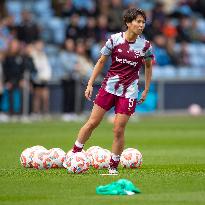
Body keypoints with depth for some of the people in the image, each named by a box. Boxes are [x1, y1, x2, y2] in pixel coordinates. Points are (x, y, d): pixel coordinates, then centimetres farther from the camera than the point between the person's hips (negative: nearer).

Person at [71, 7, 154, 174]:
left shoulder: (145, 45, -6)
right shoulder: (114, 39, -7)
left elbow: (148, 66, 12)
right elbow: (101, 62, 4)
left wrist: (146, 90, 12)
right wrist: (90, 84, 3)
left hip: (129, 92, -1)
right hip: (109, 86, 1)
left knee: (118, 130, -3)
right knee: (92, 122, 2)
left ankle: (113, 167, 11)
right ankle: (74, 154, 16)